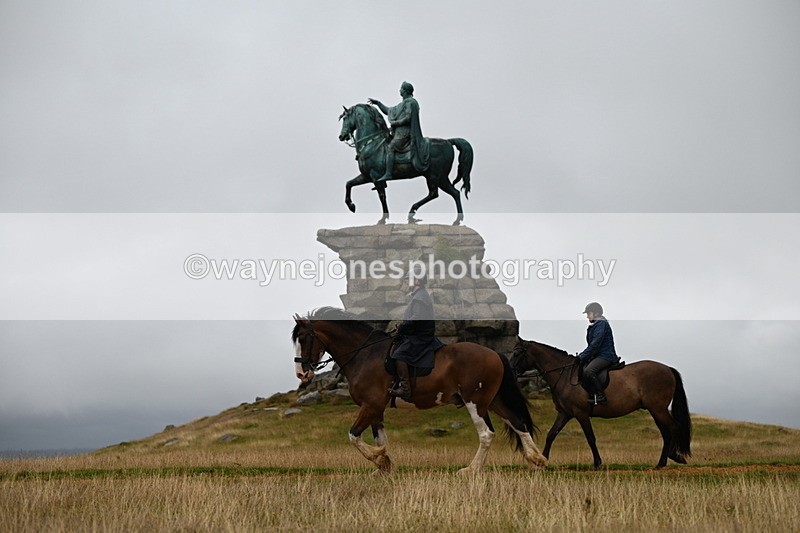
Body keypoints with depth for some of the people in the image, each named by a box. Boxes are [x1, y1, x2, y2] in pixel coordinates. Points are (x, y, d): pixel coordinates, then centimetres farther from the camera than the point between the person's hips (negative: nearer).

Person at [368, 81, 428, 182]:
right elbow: (389, 111, 30)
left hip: (404, 132, -11)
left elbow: (407, 118, -19)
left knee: (390, 148, -22)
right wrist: (377, 103, 28)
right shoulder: (403, 104, 23)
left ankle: (388, 173, -32)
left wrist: (395, 123, -13)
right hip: (400, 132, 11)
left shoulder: (410, 102, -8)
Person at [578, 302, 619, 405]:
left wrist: (581, 357, -15)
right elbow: (591, 345, 22)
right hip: (597, 356, 11)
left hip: (606, 356, -11)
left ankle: (600, 397, -28)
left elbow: (595, 345, -18)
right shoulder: (594, 325, 20)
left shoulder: (601, 324, -11)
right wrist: (580, 355, 10)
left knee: (588, 371, -32)